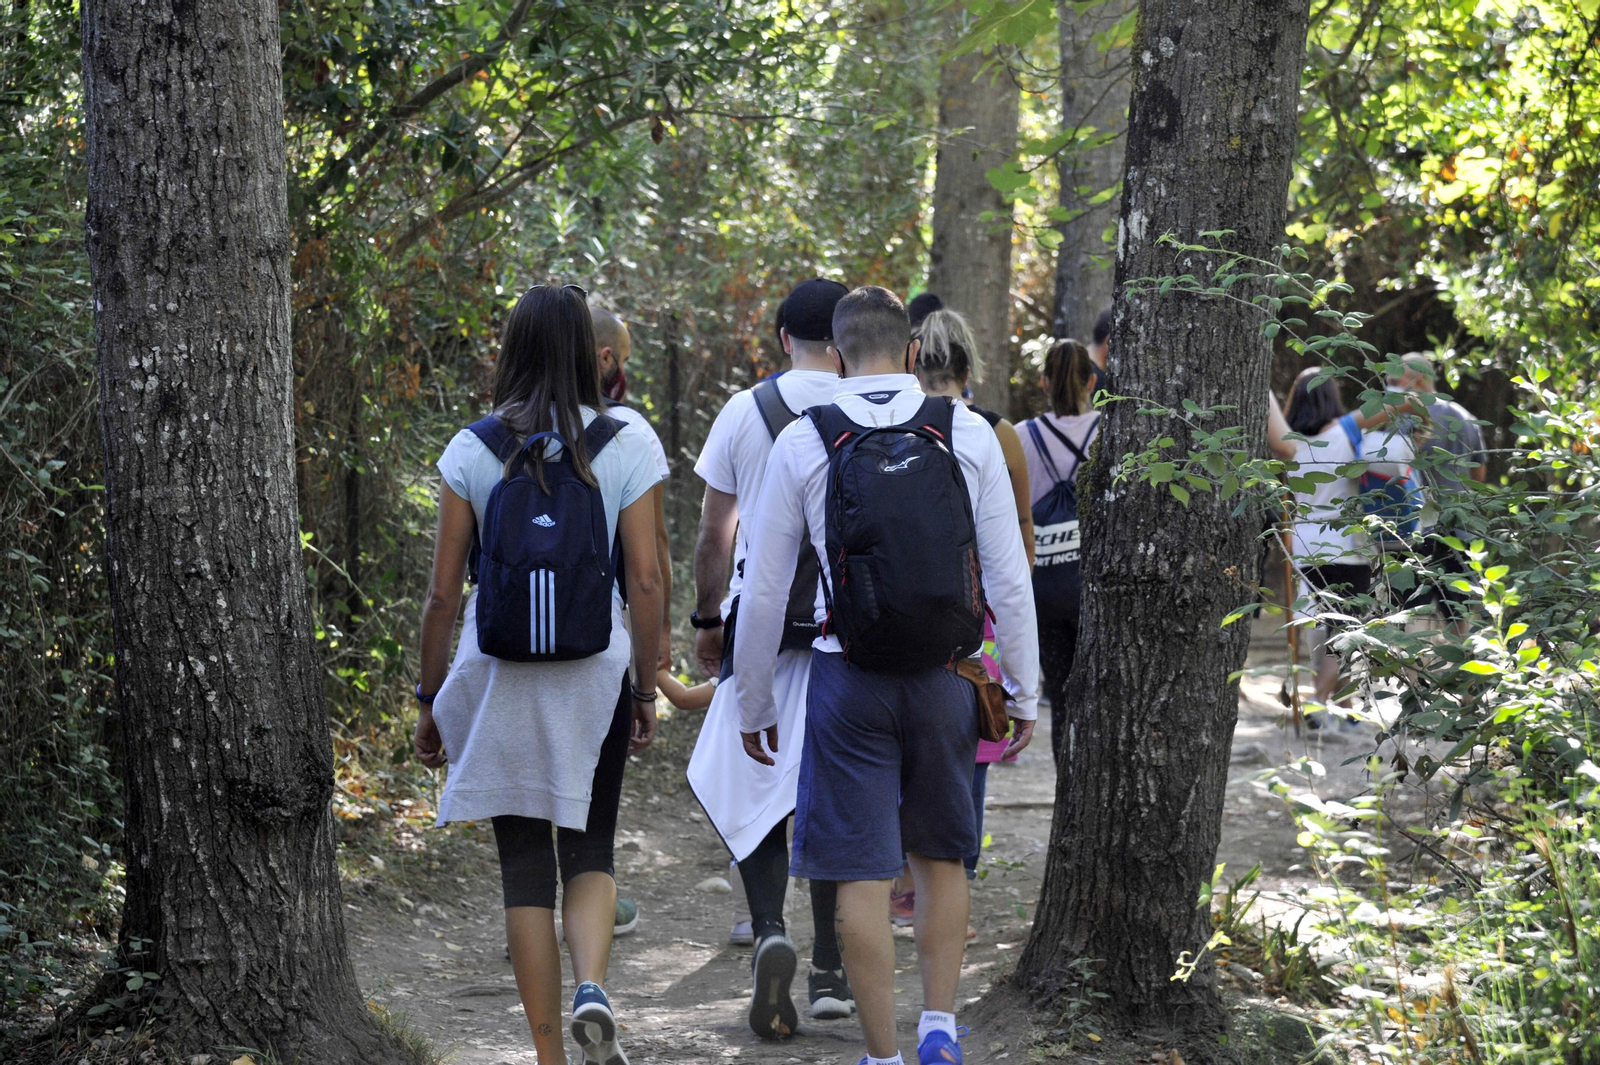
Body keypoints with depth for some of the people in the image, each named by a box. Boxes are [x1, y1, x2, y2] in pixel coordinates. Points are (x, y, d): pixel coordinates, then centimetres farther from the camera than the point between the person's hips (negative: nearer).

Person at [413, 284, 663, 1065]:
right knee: (588, 851, 14)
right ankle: (592, 987, -14)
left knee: (524, 867, 7)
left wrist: (429, 700, 8)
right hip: (595, 676, 0)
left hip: (498, 678, 0)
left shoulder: (471, 452, -2)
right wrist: (646, 689, 7)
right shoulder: (623, 445, -2)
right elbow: (645, 581, -3)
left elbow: (442, 592, -1)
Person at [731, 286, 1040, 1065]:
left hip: (849, 678, -2)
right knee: (941, 858, 19)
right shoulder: (968, 434, -1)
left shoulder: (802, 444, -3)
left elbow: (763, 593, 1)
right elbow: (1008, 578, -1)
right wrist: (1025, 692, 9)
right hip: (944, 675, 2)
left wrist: (753, 706, 11)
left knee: (862, 874, 4)